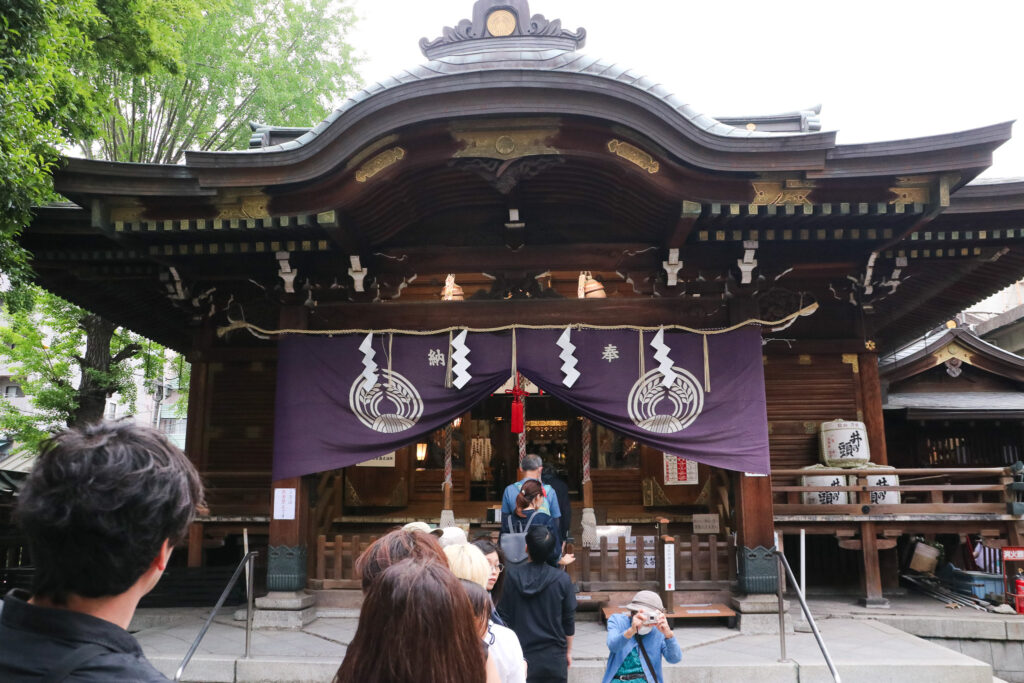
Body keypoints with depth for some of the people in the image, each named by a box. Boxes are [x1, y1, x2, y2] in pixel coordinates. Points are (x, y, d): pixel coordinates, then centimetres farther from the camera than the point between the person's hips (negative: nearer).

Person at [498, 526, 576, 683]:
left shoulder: (511, 576, -11)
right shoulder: (562, 579, -10)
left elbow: (503, 617, -4)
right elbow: (569, 620, -1)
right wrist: (569, 651, 13)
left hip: (521, 657, 0)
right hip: (554, 658, 0)